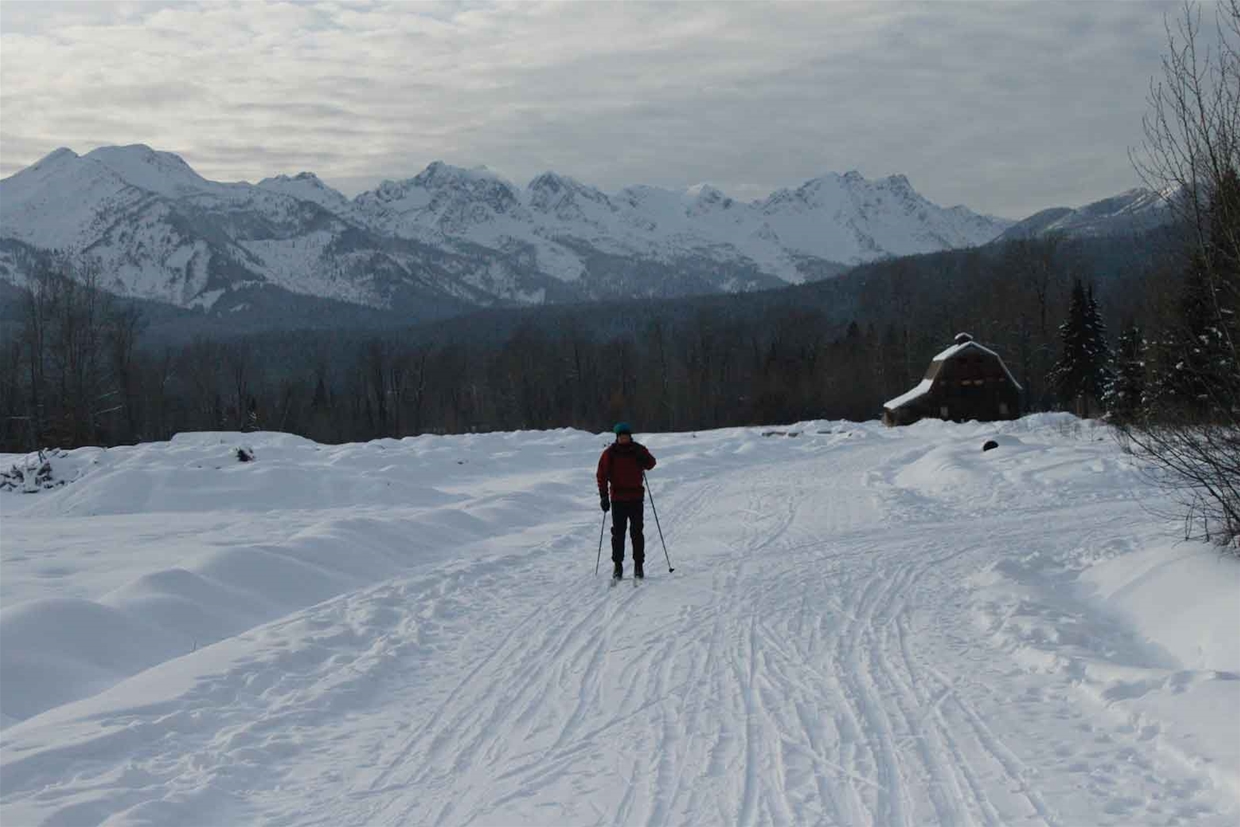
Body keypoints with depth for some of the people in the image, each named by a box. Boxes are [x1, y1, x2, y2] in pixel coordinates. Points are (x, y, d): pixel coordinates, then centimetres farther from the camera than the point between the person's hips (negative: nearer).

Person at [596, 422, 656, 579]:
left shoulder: (638, 450, 4)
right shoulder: (610, 453, 1)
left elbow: (651, 464, 5)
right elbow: (602, 475, 2)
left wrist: (643, 458, -18)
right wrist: (603, 496, -5)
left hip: (636, 497, 0)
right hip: (617, 498, 0)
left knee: (637, 532, 0)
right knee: (618, 533, 1)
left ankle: (638, 565, 6)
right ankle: (617, 565, 7)